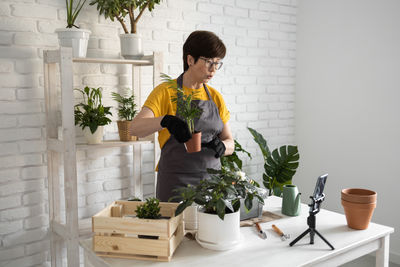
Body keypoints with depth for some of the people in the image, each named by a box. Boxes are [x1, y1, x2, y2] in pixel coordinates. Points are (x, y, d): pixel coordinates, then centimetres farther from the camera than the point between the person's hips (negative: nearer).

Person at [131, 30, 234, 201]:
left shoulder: (215, 97, 9)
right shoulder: (166, 91, -4)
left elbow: (230, 143, 10)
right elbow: (136, 128, -17)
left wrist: (221, 146, -13)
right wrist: (165, 120, -35)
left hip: (211, 179, 4)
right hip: (176, 181, -4)